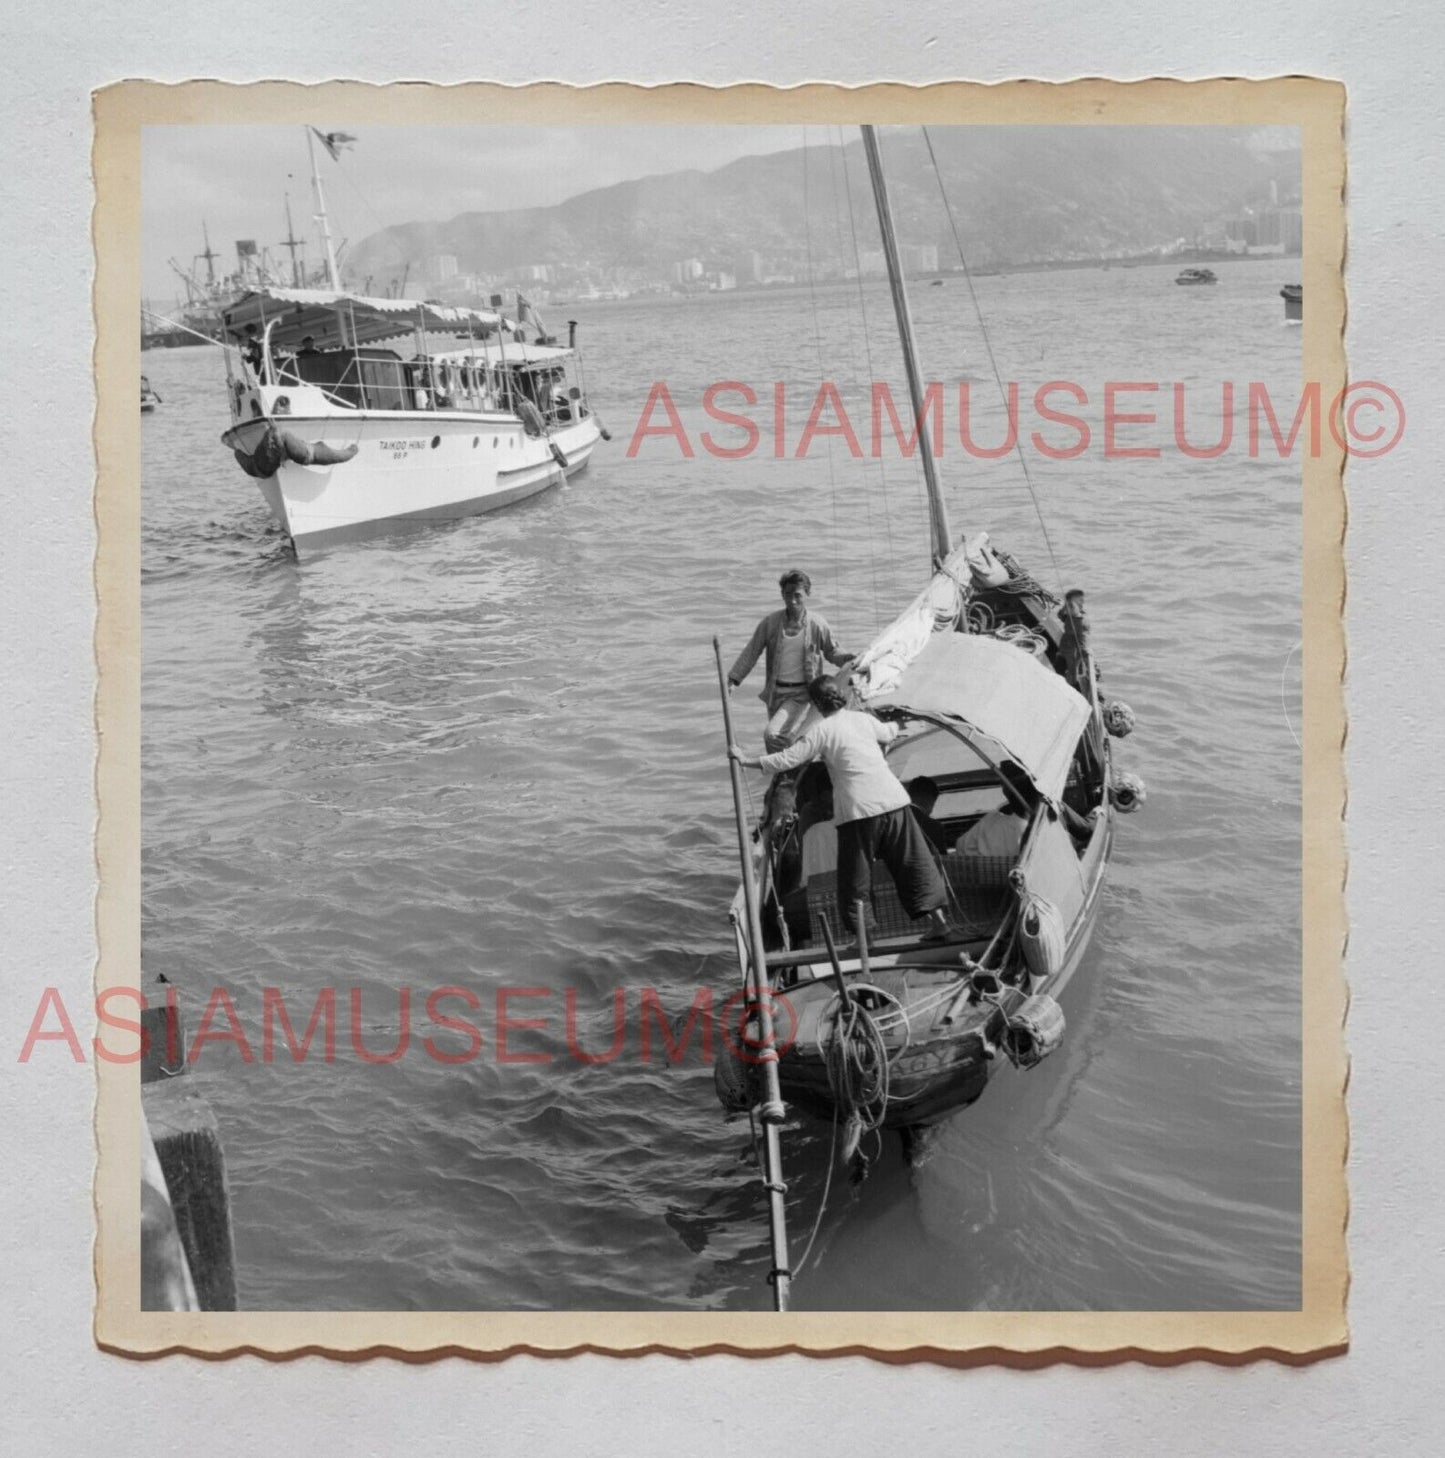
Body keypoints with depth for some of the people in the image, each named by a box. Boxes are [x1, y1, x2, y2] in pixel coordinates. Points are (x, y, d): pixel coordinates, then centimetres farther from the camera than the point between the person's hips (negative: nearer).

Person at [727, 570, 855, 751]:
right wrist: (733, 680, -1)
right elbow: (751, 653, 4)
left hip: (801, 693, -4)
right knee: (785, 738, 15)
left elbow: (831, 651, 8)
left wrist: (846, 658, -13)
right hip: (775, 692, 4)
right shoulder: (770, 622, -3)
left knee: (773, 735, -22)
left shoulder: (817, 624, -7)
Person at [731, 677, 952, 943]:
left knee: (855, 875, 7)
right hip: (894, 800, 5)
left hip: (858, 809, -5)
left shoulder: (822, 729, -2)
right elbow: (888, 733, 36)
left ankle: (862, 933, 8)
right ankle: (937, 917, 11)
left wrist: (747, 761, 5)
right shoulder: (864, 719, 14)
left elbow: (789, 759, -5)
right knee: (913, 862, 12)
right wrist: (894, 725, 60)